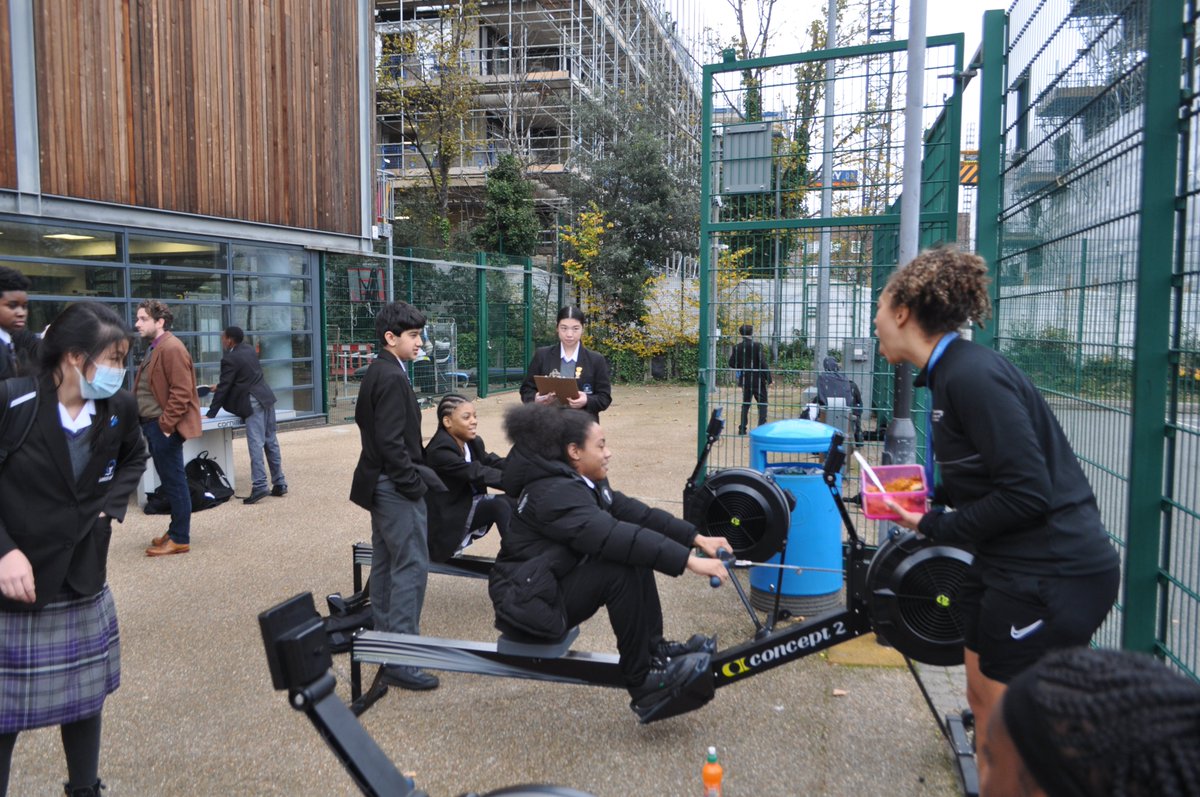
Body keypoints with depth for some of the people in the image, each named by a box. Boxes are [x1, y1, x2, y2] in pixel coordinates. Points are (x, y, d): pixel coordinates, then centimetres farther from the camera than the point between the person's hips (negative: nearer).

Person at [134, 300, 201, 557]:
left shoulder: (172, 348, -15)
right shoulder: (155, 348, 17)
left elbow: (181, 391, -21)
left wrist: (165, 424, -20)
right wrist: (149, 424, 14)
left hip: (164, 427, -10)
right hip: (152, 425, 10)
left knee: (174, 481, -3)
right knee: (169, 480, 16)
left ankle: (180, 539, 4)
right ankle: (176, 529, 26)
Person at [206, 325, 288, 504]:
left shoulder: (230, 359, -12)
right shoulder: (248, 349, 13)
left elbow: (224, 387, -11)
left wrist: (211, 413, -4)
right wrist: (218, 386, 32)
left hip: (253, 403, -8)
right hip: (266, 398, 9)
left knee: (256, 444, -9)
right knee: (271, 442, 11)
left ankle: (259, 486, -13)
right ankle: (279, 483, 14)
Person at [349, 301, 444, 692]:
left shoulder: (376, 372, 11)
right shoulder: (393, 378, -19)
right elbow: (391, 441, -24)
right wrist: (413, 483, -16)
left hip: (380, 482, 11)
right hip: (396, 486, -11)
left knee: (386, 563, 17)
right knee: (411, 568, -7)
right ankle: (400, 661, -3)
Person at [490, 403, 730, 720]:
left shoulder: (582, 482, 6)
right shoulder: (555, 493, -24)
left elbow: (635, 512, 0)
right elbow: (614, 536, -36)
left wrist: (696, 538, -9)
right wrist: (688, 560, -38)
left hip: (557, 580, 10)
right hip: (530, 600, -10)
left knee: (635, 549, -1)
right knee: (624, 568, -26)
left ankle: (654, 649, 2)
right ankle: (643, 684, -16)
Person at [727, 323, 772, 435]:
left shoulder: (737, 348, -2)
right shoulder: (757, 346, -12)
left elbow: (732, 364, 1)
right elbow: (763, 363, -13)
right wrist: (769, 378, -8)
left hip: (745, 380, 4)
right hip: (758, 380, -4)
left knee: (745, 405, 13)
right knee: (762, 404, 5)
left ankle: (742, 429, 12)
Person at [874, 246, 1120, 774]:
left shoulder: (972, 375, -21)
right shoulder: (951, 371, 7)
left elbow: (1027, 493, -24)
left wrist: (934, 527, -14)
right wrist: (928, 494, 4)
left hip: (1052, 575, -9)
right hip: (1008, 565, 9)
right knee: (984, 698, 19)